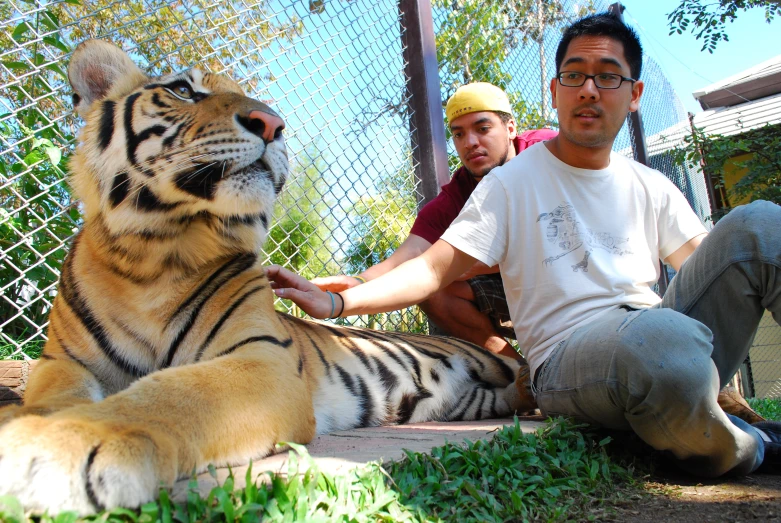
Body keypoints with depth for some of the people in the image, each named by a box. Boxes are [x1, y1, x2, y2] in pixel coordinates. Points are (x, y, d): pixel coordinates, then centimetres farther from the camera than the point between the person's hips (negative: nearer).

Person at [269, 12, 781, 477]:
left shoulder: (651, 188, 16)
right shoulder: (511, 183, 2)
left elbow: (710, 263, 15)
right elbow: (433, 269, -4)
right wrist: (337, 302, -16)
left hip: (670, 336, 5)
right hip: (568, 357, -4)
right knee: (662, 338, -39)